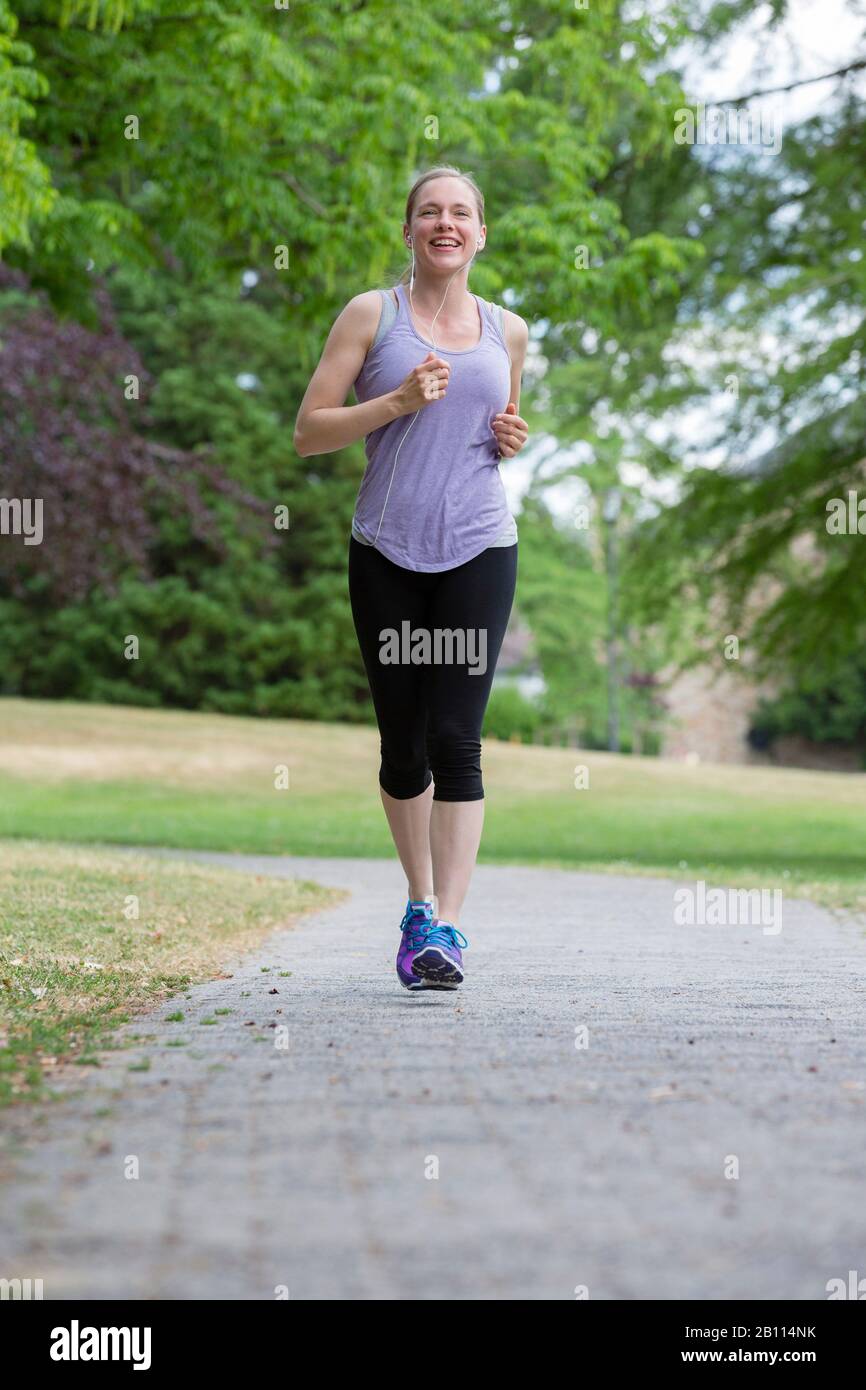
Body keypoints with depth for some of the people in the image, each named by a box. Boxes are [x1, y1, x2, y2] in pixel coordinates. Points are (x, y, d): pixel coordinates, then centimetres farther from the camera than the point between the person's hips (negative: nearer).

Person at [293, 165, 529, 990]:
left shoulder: (507, 331, 12)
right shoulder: (370, 316, 3)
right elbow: (308, 433, -1)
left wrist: (513, 441, 4)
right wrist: (398, 402, -14)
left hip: (478, 551, 1)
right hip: (387, 553, -1)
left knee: (455, 739, -10)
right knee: (402, 743, 6)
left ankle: (443, 926, -10)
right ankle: (421, 901, 25)